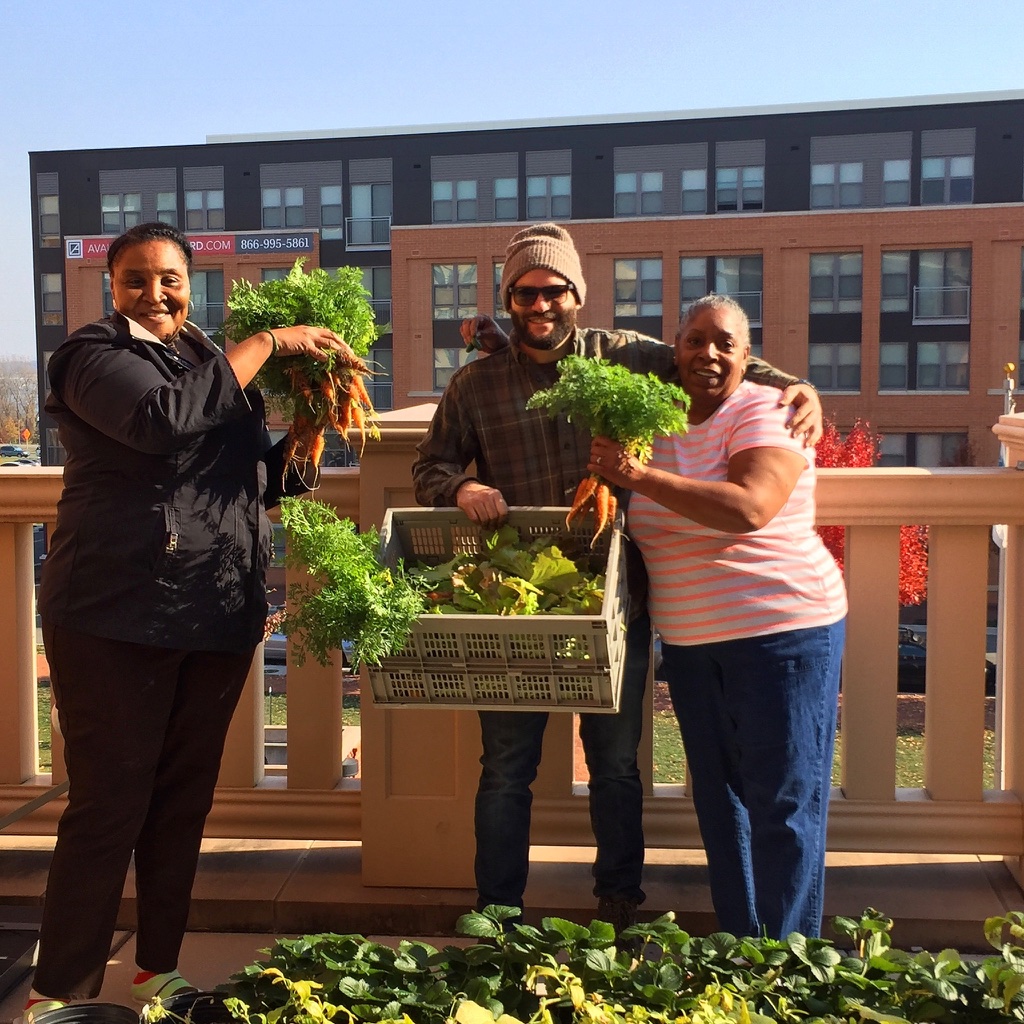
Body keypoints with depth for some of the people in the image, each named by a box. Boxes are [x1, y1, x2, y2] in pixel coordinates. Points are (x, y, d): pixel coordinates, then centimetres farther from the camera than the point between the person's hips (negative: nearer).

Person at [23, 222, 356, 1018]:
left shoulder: (211, 359, 16)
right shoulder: (95, 355, -3)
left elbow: (262, 480, 22)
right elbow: (164, 416, -26)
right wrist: (267, 344, -17)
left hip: (218, 616, 6)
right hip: (119, 616, -6)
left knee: (185, 798, 12)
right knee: (110, 803, -3)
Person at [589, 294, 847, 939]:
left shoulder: (764, 414, -10)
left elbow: (749, 508, -27)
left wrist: (638, 475, -28)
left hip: (783, 630, -6)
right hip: (690, 641, 7)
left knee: (782, 803, -2)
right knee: (719, 799, 13)